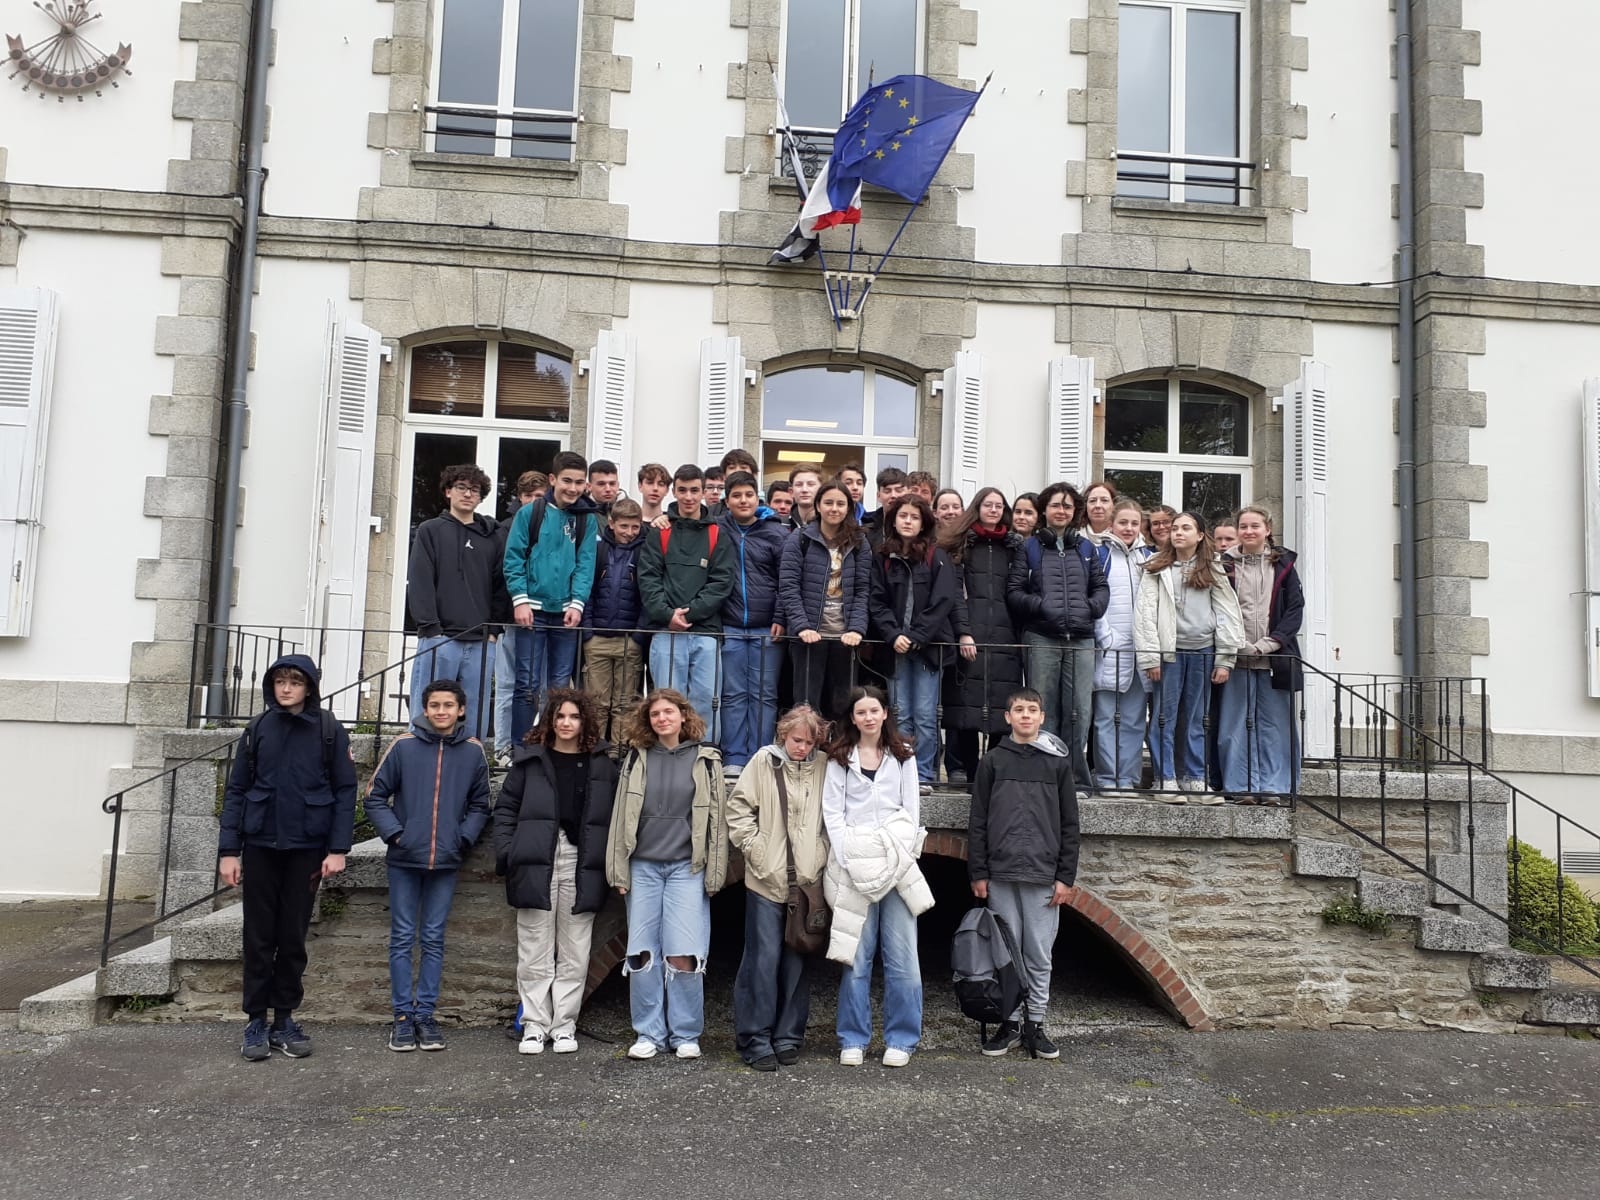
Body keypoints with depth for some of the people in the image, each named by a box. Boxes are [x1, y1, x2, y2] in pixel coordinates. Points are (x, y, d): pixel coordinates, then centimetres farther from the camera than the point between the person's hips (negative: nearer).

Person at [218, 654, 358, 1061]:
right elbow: (236, 791, 5)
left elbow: (345, 791, -2)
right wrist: (228, 850, -2)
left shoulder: (329, 731, -2)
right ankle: (256, 1021, 16)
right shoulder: (257, 730, 3)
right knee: (259, 936, 6)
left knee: (293, 937, 7)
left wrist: (338, 849, -9)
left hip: (306, 848, -1)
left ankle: (284, 1019, 19)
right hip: (260, 847, 1)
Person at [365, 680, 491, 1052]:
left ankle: (425, 1014, 16)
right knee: (402, 939, 5)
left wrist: (464, 838, -3)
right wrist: (394, 834, -8)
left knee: (433, 940, 8)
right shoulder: (403, 746, -3)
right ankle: (403, 1015, 13)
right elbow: (375, 796, 2)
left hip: (446, 862, 1)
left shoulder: (473, 752, 2)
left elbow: (480, 805, 10)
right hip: (404, 859, -1)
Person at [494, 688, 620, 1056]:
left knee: (574, 955, 5)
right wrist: (506, 853, -3)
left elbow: (613, 816, 6)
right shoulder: (530, 758, 8)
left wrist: (607, 860, -5)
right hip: (535, 866, 0)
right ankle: (535, 1027, 13)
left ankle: (564, 1026, 14)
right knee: (535, 953, 5)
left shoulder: (602, 765, 7)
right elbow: (506, 808, 8)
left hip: (582, 867, 0)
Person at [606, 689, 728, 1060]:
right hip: (643, 867, 2)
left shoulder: (706, 760, 4)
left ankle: (685, 1035, 9)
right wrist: (619, 871, 5)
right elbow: (621, 816, 10)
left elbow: (716, 818, 4)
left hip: (686, 868, -2)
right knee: (642, 955, 2)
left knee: (684, 956, -6)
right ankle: (649, 1034, 14)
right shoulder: (637, 759, 10)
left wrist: (714, 874, 1)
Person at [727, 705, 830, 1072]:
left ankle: (788, 1036, 19)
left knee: (798, 961, 8)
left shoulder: (822, 767, 4)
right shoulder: (764, 761, -1)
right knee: (763, 959, -1)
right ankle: (755, 1040, 8)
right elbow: (739, 807, 0)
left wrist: (820, 856, 0)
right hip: (767, 879, -2)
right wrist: (756, 850, -6)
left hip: (807, 880, 2)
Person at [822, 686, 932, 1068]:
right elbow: (832, 811, 3)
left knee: (901, 956, -2)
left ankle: (901, 1040, 7)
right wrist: (849, 860, -8)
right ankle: (853, 1040, 9)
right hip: (854, 866, -1)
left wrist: (900, 855, -5)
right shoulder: (840, 759, 9)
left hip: (896, 864, 1)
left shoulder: (902, 757, 13)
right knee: (856, 955, 0)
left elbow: (911, 810, 8)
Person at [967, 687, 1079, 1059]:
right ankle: (1010, 1022, 17)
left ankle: (1035, 1024, 16)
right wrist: (978, 873, -1)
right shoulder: (993, 761, 6)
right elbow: (977, 821, 5)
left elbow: (1069, 824, 6)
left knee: (1040, 955, 5)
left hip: (1044, 877, 0)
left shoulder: (1058, 761, 6)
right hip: (1001, 875, 0)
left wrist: (1066, 877, 0)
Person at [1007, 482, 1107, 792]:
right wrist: (1040, 606, -11)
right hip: (1041, 638, -2)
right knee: (1044, 710, 0)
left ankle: (1075, 779, 7)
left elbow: (1100, 587, 18)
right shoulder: (1030, 548, 10)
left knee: (1078, 711, -1)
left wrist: (1092, 607, -2)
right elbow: (1014, 591, 4)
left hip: (1081, 640, 2)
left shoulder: (1085, 549, 19)